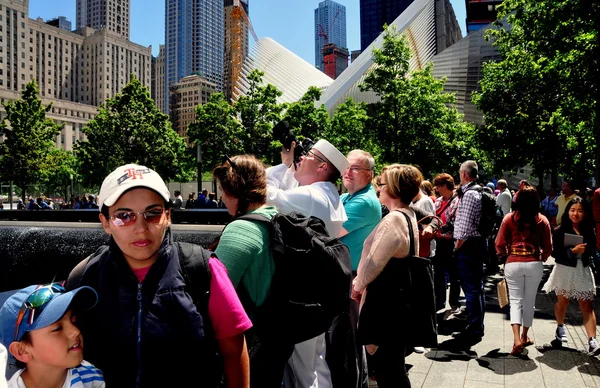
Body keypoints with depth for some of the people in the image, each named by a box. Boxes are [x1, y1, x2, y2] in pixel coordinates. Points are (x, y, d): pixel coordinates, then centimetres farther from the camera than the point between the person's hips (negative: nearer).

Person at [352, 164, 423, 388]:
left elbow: (374, 261, -21)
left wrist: (358, 285, -3)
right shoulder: (408, 216, 11)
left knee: (387, 368, 3)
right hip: (398, 296, 10)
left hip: (385, 300, -10)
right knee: (393, 364, 21)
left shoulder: (393, 220, -21)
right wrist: (361, 282, 12)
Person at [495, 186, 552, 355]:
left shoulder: (509, 218, -5)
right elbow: (548, 247, 2)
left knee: (515, 300, 7)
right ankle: (524, 337, 29)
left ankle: (517, 339, -7)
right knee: (529, 301, 16)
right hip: (534, 264, 1)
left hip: (513, 264, -1)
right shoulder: (542, 220, -2)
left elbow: (499, 244, -4)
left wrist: (504, 255, 16)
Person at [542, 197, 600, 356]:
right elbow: (555, 253, -14)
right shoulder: (560, 231, -9)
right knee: (562, 302, 14)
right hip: (565, 270, -2)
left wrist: (586, 252, -15)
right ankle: (560, 327, 39)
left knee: (587, 306, -4)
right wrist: (572, 251, -25)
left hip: (583, 271, 2)